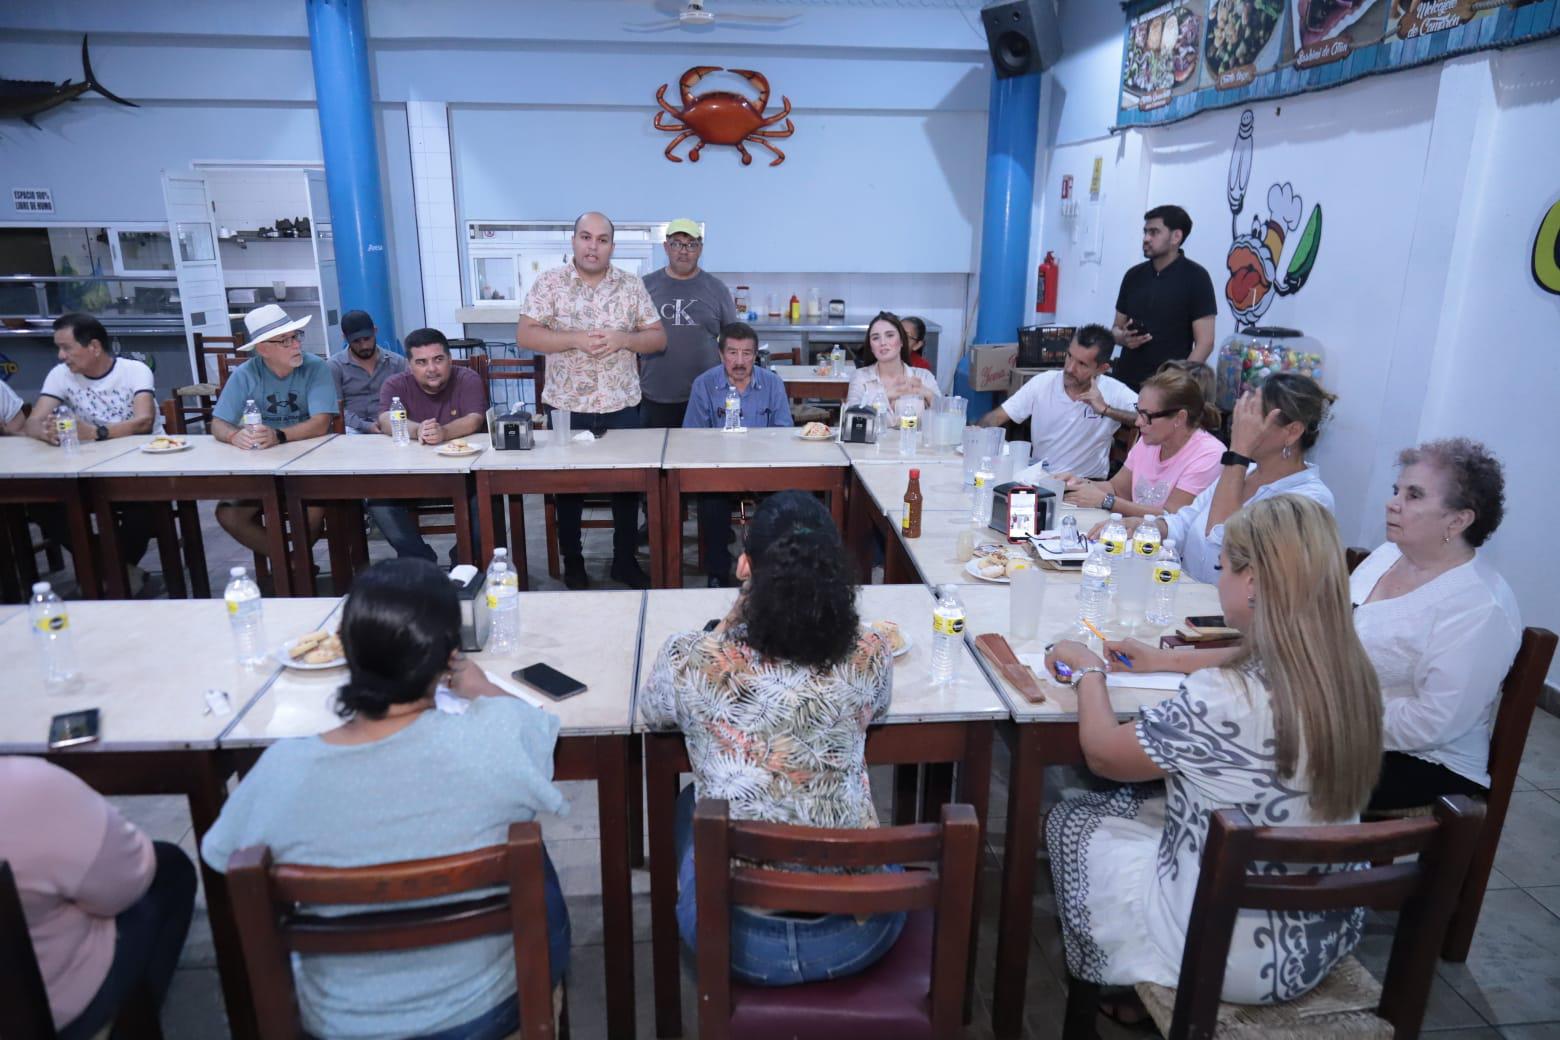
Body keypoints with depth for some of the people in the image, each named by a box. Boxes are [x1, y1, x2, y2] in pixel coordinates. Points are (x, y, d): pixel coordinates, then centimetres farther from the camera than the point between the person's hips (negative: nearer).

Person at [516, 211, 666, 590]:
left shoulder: (632, 285, 3)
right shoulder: (549, 282, -2)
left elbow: (658, 338, 3)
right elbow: (524, 335, -8)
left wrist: (623, 338, -16)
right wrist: (575, 339, -19)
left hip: (622, 406, 2)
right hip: (567, 406, -1)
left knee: (628, 483, 9)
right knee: (569, 485, 10)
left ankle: (625, 560, 25)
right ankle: (572, 562, 25)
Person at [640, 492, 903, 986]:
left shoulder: (690, 662, -18)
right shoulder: (867, 658, -13)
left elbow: (652, 712, 6)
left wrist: (734, 620, 0)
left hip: (740, 944, -1)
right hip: (860, 935, 1)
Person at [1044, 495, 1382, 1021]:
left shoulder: (1224, 700, -31)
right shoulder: (1352, 676, -10)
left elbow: (1102, 754, -15)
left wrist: (1088, 671, 2)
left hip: (1231, 958, -6)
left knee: (1070, 822, 14)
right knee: (1146, 801, 24)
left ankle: (1120, 990, 36)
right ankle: (1132, 992, 37)